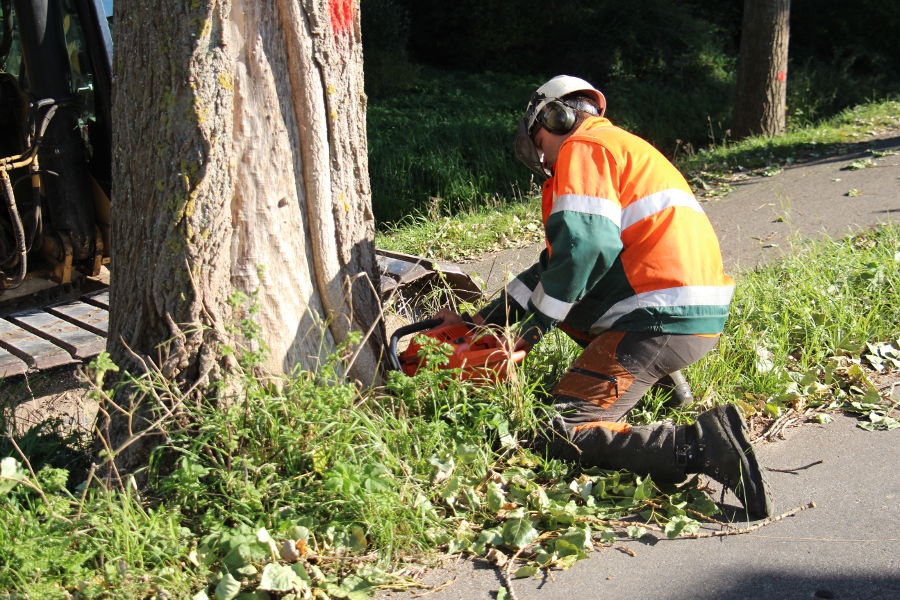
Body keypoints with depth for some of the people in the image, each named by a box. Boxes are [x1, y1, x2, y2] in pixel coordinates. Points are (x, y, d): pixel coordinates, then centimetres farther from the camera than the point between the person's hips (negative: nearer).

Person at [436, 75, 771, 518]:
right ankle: (662, 380, 16)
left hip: (663, 321, -10)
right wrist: (482, 320, 29)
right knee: (560, 290, 27)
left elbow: (582, 248, -18)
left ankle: (701, 445, -26)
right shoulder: (615, 148, 30)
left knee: (563, 432, -12)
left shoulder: (582, 148, -1)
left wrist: (532, 329, -4)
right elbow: (555, 264, 31)